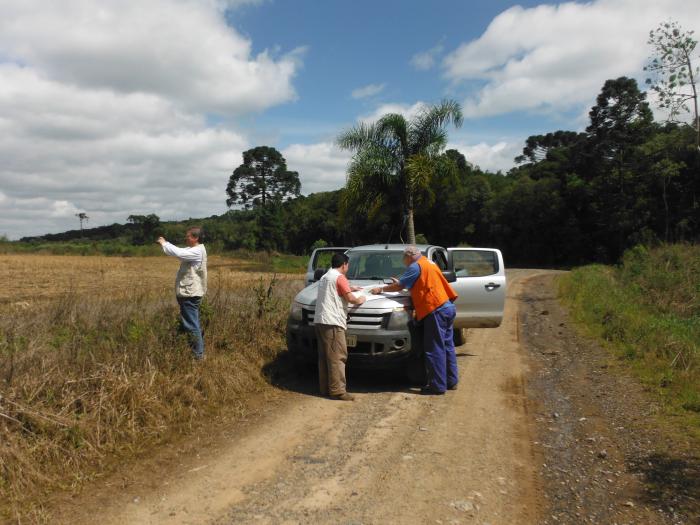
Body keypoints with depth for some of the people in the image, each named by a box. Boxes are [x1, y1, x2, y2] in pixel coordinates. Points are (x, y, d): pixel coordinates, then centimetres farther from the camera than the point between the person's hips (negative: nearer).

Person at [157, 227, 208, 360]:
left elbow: (178, 253, -28)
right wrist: (165, 243, 2)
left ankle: (198, 354, 1)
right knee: (192, 324, 18)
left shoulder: (197, 251, -18)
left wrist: (164, 243, -15)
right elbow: (178, 251, 15)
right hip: (189, 293, 11)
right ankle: (198, 350, 27)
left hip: (190, 294, -11)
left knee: (192, 325, -5)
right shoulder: (193, 250, 14)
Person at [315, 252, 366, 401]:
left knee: (324, 356, 12)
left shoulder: (325, 277, 23)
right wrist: (360, 300, 9)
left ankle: (325, 388, 16)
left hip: (319, 321, 10)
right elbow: (350, 299, -10)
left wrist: (350, 288, 42)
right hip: (332, 322, -10)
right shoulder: (339, 277, -6)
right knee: (337, 357, -9)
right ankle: (337, 390, -10)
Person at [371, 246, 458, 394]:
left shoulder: (416, 267, -6)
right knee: (447, 346, 14)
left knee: (435, 349, -5)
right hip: (448, 307, 10)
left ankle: (438, 385, -2)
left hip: (436, 310, -10)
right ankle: (451, 381, 22)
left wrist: (381, 289, 10)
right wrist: (399, 283, 30)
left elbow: (399, 286, -3)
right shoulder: (429, 264, 22)